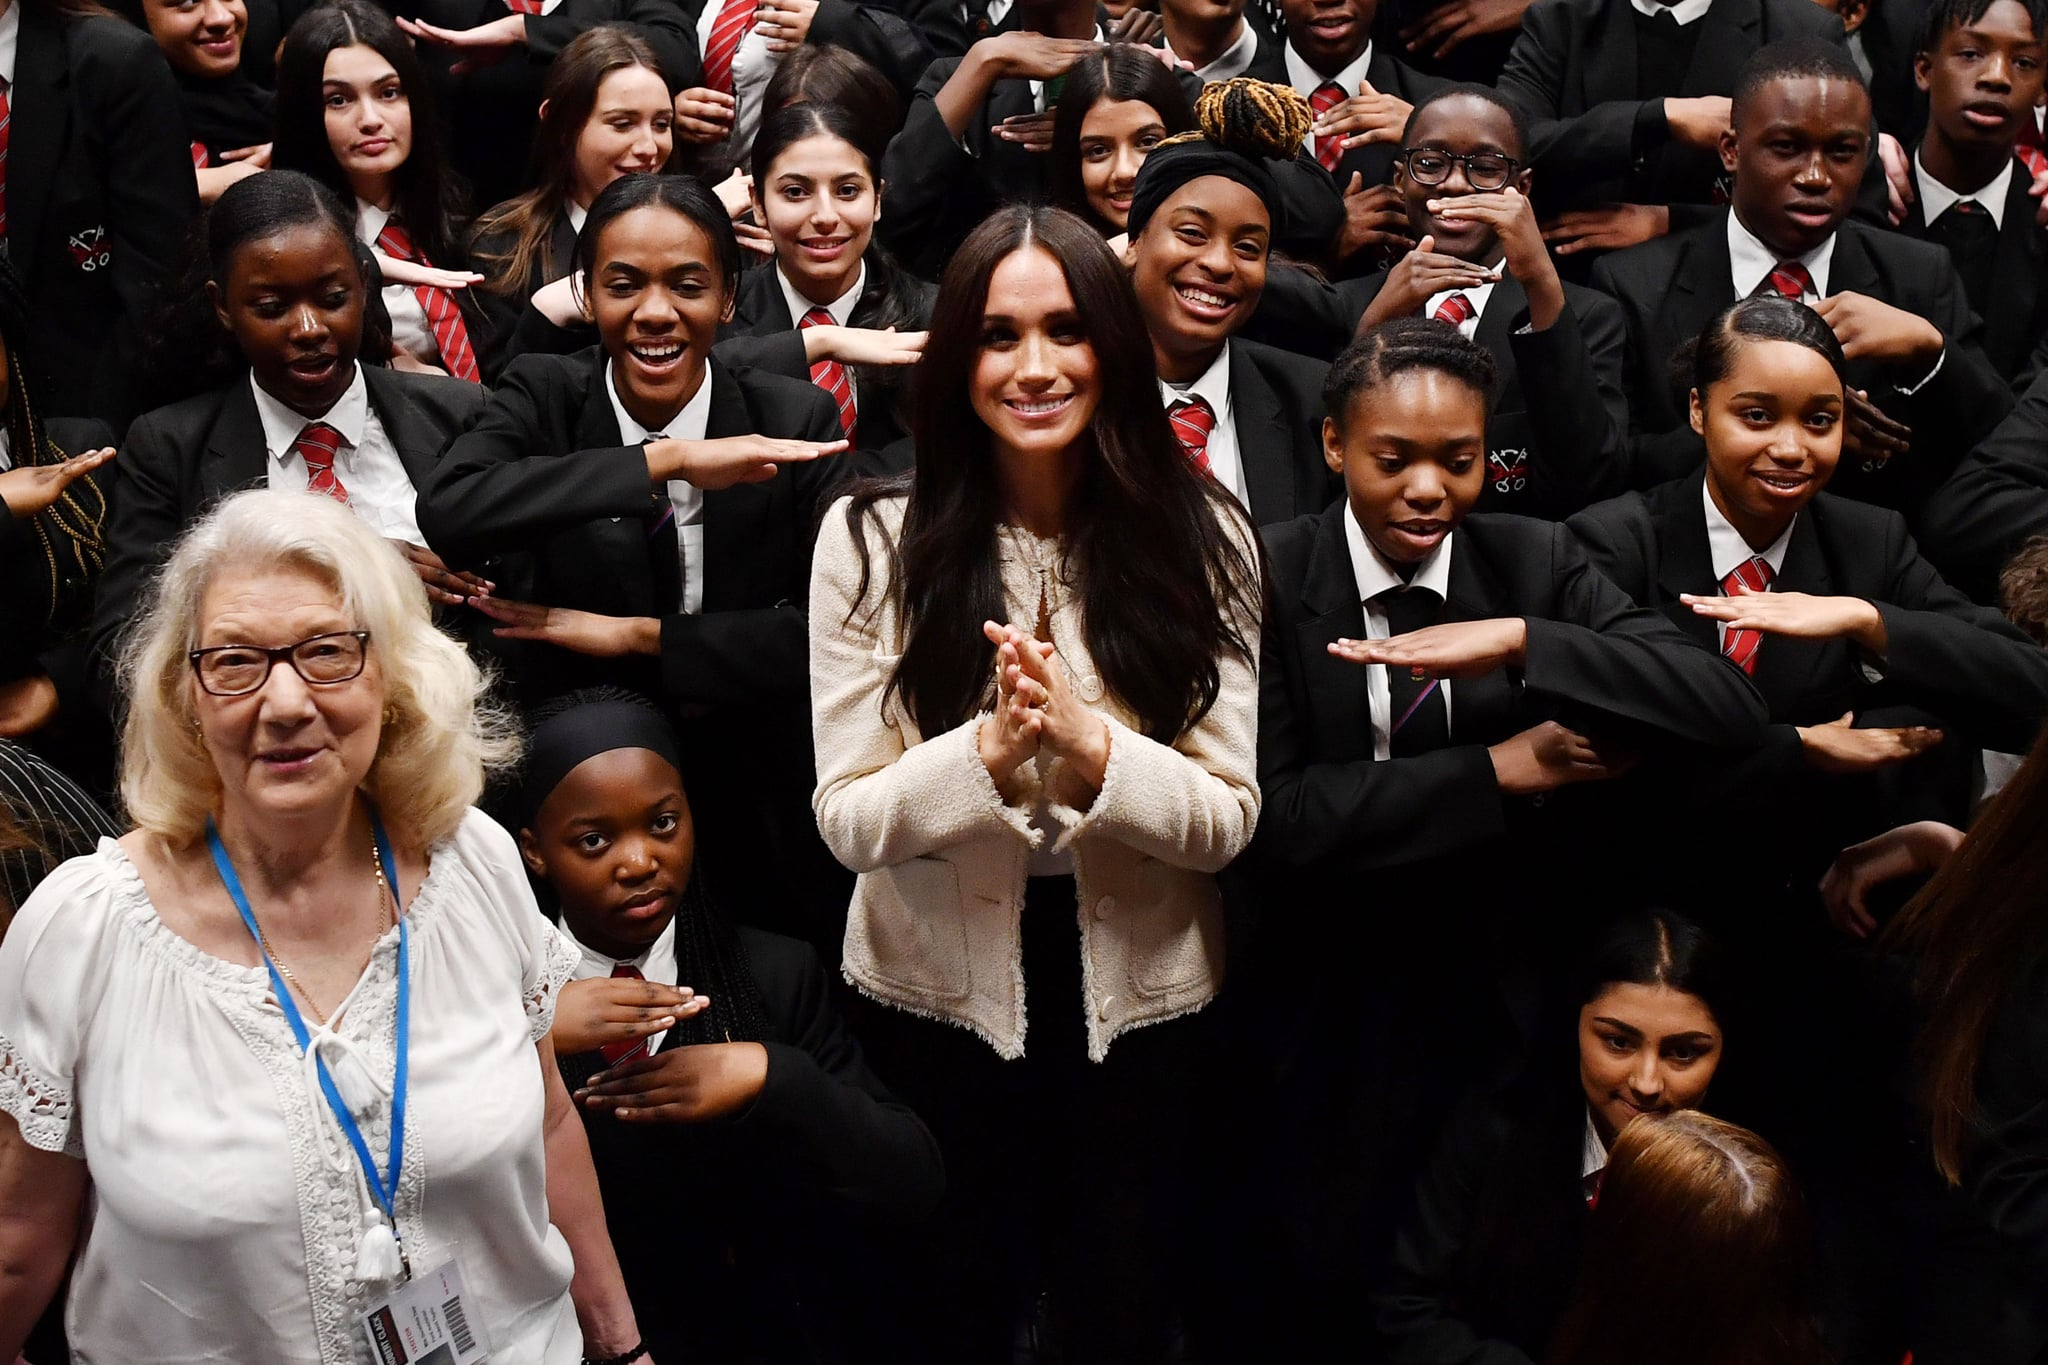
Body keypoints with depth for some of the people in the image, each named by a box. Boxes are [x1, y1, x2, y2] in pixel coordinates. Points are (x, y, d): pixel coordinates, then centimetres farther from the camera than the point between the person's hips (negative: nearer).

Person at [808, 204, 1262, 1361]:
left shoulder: (1201, 538, -7)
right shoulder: (874, 539, -10)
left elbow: (1232, 817, -10)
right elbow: (847, 818, -12)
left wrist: (1091, 748, -27)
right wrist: (988, 753, -29)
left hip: (1140, 1002, 1)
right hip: (941, 997, 0)